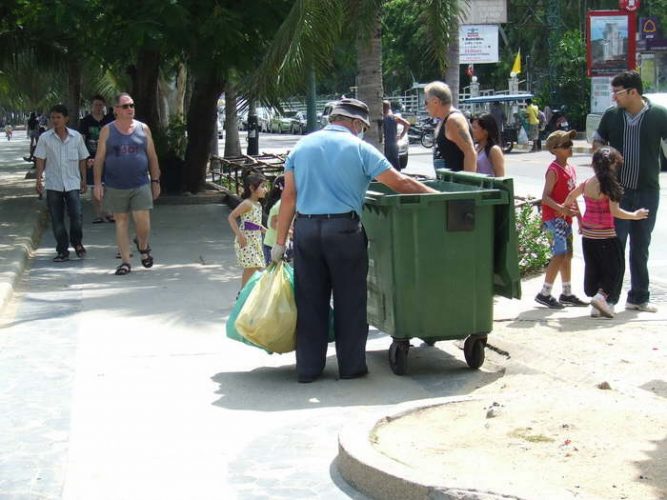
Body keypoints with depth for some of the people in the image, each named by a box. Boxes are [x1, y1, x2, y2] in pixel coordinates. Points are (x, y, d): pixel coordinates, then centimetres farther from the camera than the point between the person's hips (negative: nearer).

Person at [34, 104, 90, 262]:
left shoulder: (76, 137, 2)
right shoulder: (45, 138, 0)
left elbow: (82, 159, 10)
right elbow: (40, 159, 1)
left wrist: (84, 180, 9)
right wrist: (38, 179, -8)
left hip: (72, 183, 0)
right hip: (53, 184, 0)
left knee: (76, 215, -9)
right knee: (57, 219, 3)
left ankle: (77, 243, 17)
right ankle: (62, 250, 13)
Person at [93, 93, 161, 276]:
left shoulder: (143, 129, 5)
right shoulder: (107, 131, 2)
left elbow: (152, 156, 10)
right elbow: (99, 158, 2)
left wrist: (155, 181, 7)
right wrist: (97, 184, -3)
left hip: (140, 185, 0)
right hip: (115, 187, 0)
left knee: (143, 222, -7)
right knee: (121, 222, 5)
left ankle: (143, 245, 25)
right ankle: (125, 261, 13)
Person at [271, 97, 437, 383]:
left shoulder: (302, 146, 9)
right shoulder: (358, 148, -2)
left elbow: (289, 196, 5)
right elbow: (400, 183, -4)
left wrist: (280, 241, 6)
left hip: (305, 229, 3)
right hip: (344, 230, -3)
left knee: (309, 301, 9)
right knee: (349, 302, 8)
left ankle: (307, 368, 12)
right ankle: (351, 366, 13)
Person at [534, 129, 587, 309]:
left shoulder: (570, 169, 12)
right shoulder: (554, 171, -15)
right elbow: (545, 198, -22)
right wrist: (561, 208, -38)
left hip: (566, 218, 9)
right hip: (553, 218, -9)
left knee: (568, 254, 12)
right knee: (560, 254, -14)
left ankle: (567, 294, 22)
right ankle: (545, 293, -8)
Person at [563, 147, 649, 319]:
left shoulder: (586, 184, 2)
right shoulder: (608, 185, -15)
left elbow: (570, 197, 15)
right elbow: (615, 211, -17)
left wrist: (565, 208, 36)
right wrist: (635, 215, -4)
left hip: (587, 233, 6)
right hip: (604, 234, -6)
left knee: (592, 269, 14)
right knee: (614, 269, 4)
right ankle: (602, 296, -14)